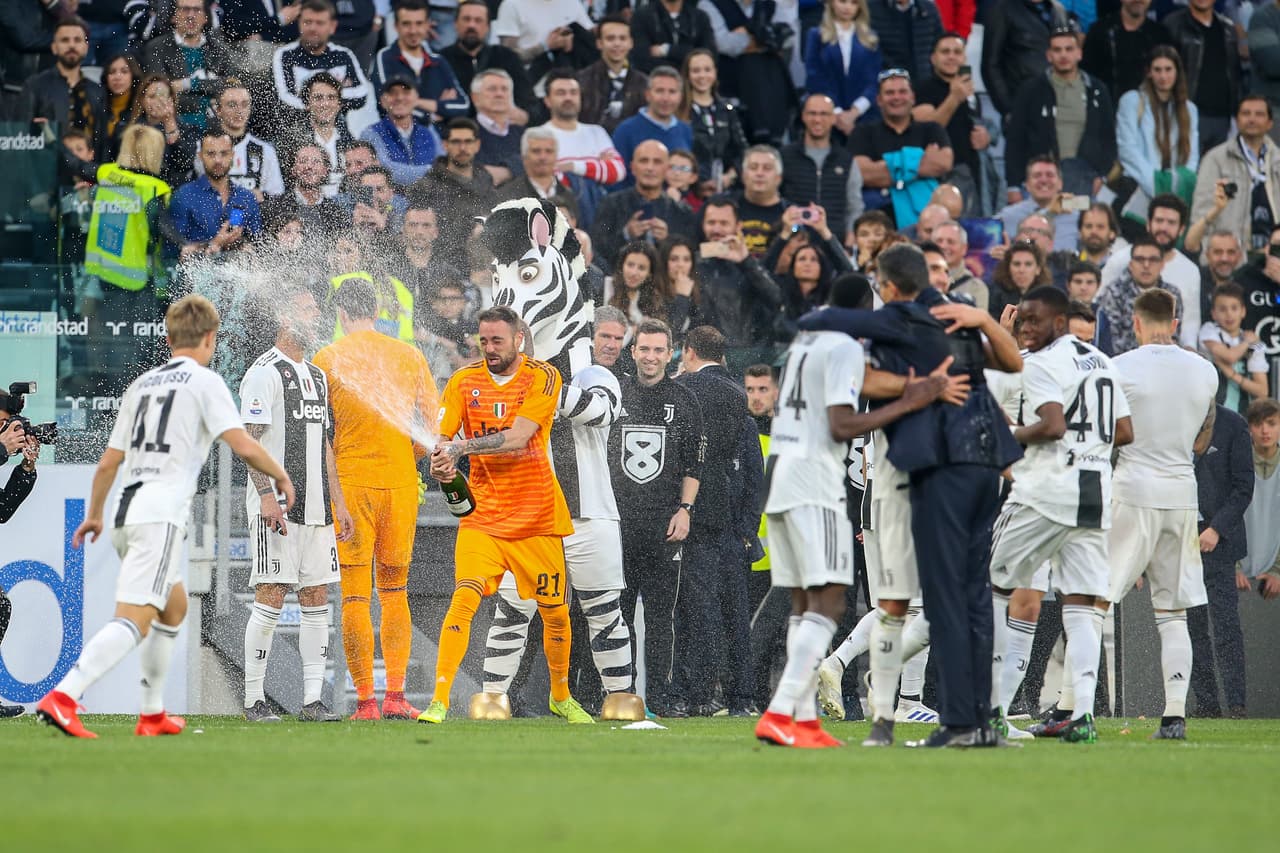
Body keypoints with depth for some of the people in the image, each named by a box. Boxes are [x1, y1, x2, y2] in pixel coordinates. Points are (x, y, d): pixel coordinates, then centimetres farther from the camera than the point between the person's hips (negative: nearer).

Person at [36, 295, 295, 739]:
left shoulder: (142, 384, 19)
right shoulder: (205, 381, 0)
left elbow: (108, 462, 21)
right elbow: (243, 445, -10)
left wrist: (93, 515, 34)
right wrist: (280, 475, 7)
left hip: (127, 513, 8)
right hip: (162, 514, -8)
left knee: (174, 607, 27)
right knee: (134, 621, -16)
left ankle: (152, 714, 27)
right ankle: (62, 698, -34)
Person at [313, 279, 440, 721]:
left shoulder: (327, 359, -3)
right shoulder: (410, 356, 6)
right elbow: (435, 424, 6)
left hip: (349, 483, -3)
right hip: (400, 481, 3)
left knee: (355, 596, 0)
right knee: (395, 592, 13)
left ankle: (365, 700, -3)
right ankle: (396, 696, 7)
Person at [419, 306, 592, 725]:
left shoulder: (543, 377, -6)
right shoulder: (464, 380, 3)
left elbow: (517, 437, -18)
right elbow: (441, 438, -2)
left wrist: (461, 447, -27)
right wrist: (440, 464, -25)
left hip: (537, 516, 0)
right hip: (483, 513, 1)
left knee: (555, 612, 8)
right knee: (464, 598, -18)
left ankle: (561, 697, 32)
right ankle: (439, 701, -19)